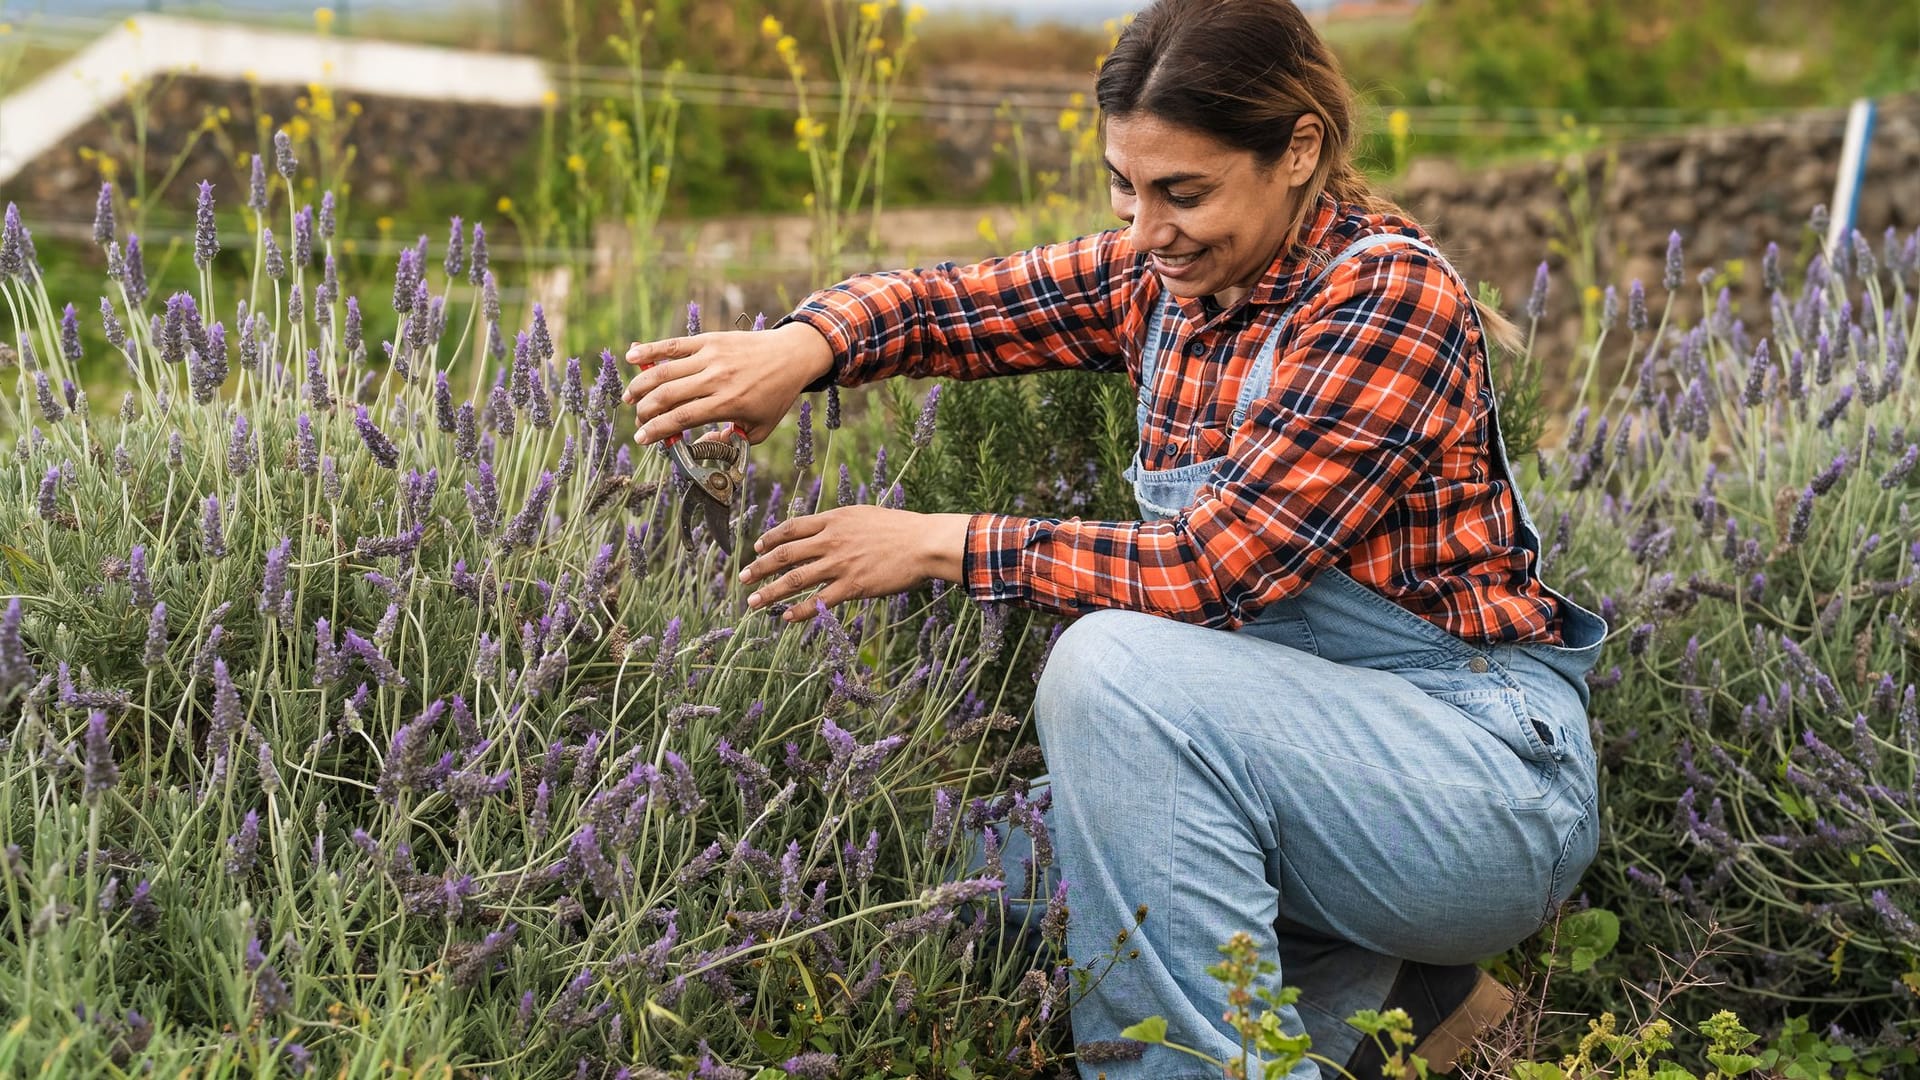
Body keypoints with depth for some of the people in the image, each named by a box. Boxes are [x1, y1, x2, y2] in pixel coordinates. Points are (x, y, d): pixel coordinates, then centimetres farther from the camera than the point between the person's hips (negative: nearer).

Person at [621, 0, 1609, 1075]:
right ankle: (1371, 992, 7)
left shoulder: (1391, 294, -19)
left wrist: (944, 544, -22)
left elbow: (1213, 567, -24)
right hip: (1318, 765, 8)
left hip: (1482, 774, -8)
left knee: (1114, 663, -29)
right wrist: (805, 344, -20)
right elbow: (956, 300, 2)